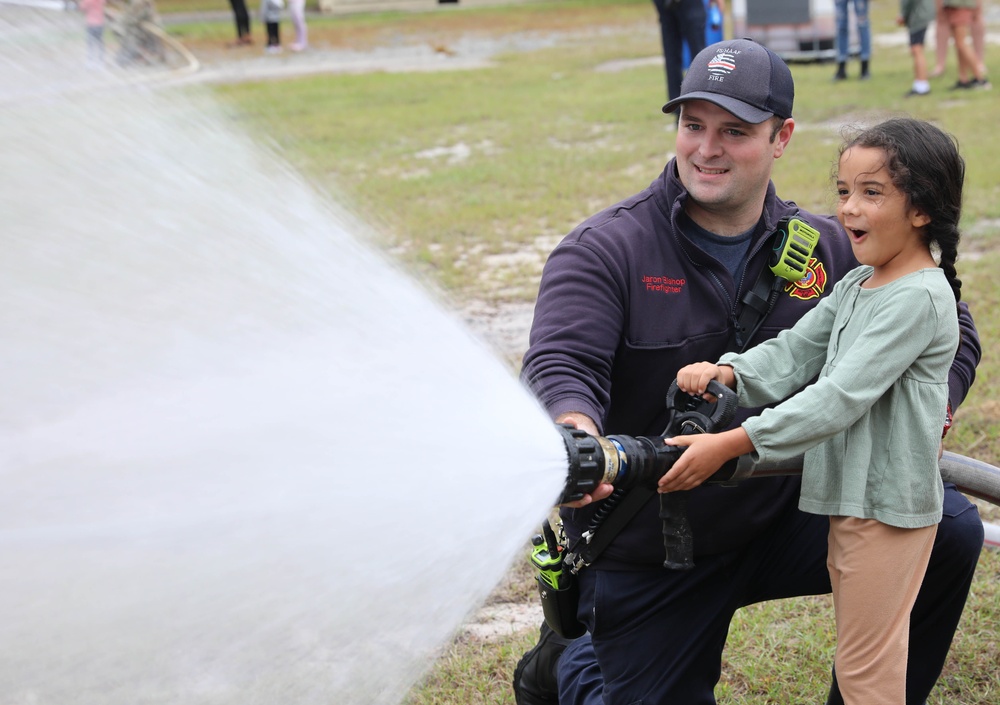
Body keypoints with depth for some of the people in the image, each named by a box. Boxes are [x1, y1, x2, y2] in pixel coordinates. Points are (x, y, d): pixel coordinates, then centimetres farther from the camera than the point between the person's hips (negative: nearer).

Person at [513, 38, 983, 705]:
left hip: (783, 518, 3)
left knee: (948, 530, -13)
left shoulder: (827, 248, -1)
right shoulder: (606, 248, -12)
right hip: (645, 554, -3)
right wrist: (574, 431, -48)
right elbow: (559, 365, -24)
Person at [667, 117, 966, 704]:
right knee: (873, 658, 20)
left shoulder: (918, 297, -21)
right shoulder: (856, 285, 10)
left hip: (888, 502, -9)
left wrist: (730, 443, -31)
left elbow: (839, 397, -27)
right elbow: (795, 352, 5)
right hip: (850, 495, 9)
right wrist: (728, 372, -16)